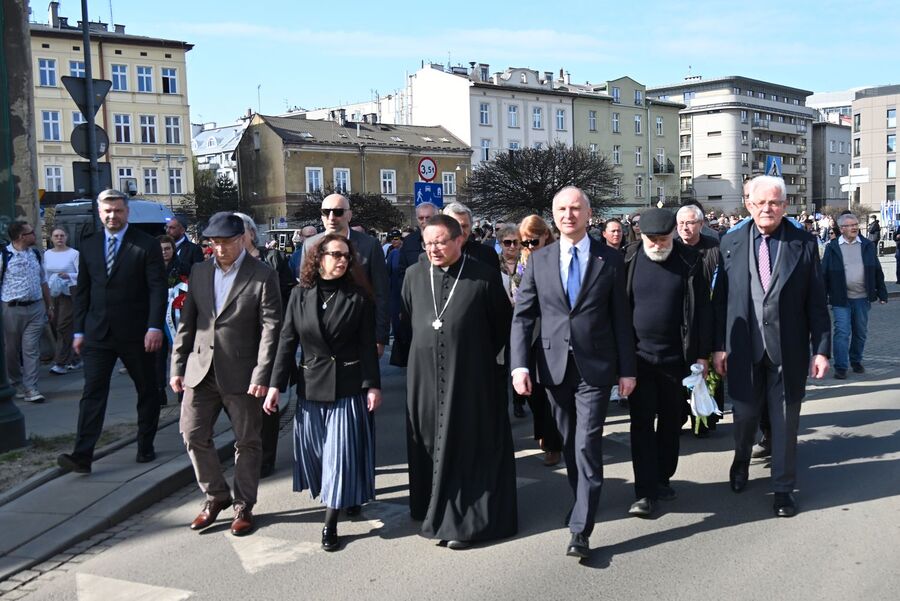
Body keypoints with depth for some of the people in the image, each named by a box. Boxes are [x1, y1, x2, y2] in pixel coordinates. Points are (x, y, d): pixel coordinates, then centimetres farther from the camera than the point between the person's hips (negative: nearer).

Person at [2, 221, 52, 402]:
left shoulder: (35, 254, 10)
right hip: (12, 309, -4)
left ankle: (30, 388, 0)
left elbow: (43, 281, 18)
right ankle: (16, 385, 24)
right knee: (12, 350, 8)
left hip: (36, 307, 4)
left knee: (32, 349, -1)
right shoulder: (5, 255, -8)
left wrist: (49, 306, 18)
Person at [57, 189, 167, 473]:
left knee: (147, 391, 9)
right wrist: (79, 330, 7)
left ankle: (146, 447, 22)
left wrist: (155, 326, -17)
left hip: (136, 333, -2)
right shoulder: (88, 246, 9)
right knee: (93, 392, -3)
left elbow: (158, 288, -8)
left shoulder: (147, 245, -4)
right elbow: (82, 291, 12)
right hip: (97, 333, 3)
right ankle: (82, 455, -5)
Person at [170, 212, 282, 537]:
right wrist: (178, 366, 6)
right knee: (194, 435, 4)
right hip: (201, 369, 4)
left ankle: (243, 506, 22)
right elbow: (187, 321, 11)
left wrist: (262, 374, -16)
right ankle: (216, 495, 24)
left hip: (242, 373, -4)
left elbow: (271, 328, -10)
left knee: (247, 441, 6)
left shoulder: (263, 276, -6)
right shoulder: (199, 272, 9)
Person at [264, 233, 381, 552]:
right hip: (311, 386, 2)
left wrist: (373, 385, -9)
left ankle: (330, 524, 5)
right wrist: (276, 385, -2)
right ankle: (330, 497, 35)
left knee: (341, 453, -1)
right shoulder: (300, 295, 2)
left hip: (348, 386, -2)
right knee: (315, 451, 11)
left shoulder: (359, 297, -3)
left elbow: (367, 345, -3)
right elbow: (287, 342, 2)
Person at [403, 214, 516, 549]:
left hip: (469, 377, -3)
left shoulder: (484, 277, -8)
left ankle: (462, 521, 11)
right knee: (430, 445, 11)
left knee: (466, 445, 2)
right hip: (424, 376, 4)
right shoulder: (414, 275, 3)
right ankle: (433, 508, 26)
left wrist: (481, 356, 6)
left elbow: (502, 324, 2)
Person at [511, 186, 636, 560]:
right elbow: (522, 316, 3)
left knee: (587, 445, -7)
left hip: (595, 367, -3)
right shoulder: (539, 261, 5)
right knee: (569, 444, 15)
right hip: (555, 367, 3)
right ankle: (584, 502, 35)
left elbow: (621, 318, 2)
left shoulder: (610, 260, 1)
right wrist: (520, 364, -8)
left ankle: (580, 529, -3)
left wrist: (627, 369, 1)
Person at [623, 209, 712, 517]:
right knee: (642, 423, -1)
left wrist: (703, 354, -1)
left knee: (671, 420, 12)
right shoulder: (628, 260, -2)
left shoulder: (690, 261, -3)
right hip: (637, 355, -1)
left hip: (676, 356, 1)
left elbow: (702, 309, 0)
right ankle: (645, 492, 2)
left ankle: (663, 478, 29)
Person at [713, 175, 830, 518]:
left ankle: (783, 488, 24)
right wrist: (719, 345, -1)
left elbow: (816, 302, -1)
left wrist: (821, 349, -5)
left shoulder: (804, 243, -2)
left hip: (788, 349, -1)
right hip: (744, 347, 1)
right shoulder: (731, 243, 1)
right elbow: (721, 298, 2)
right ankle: (742, 459, 44)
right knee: (745, 413, 13)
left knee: (785, 422, 7)